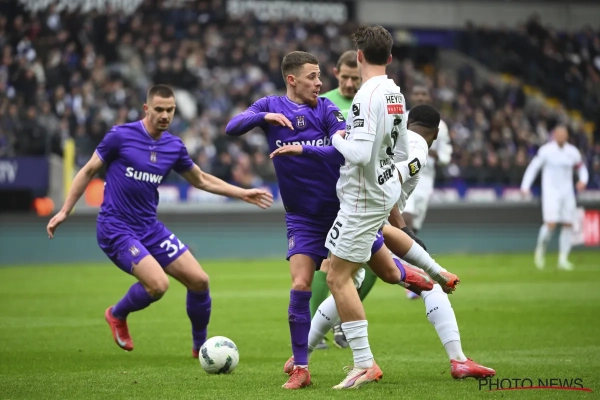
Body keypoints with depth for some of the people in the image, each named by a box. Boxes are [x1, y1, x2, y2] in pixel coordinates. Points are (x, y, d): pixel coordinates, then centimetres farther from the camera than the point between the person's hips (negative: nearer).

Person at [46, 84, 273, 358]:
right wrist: (64, 211, -3)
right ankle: (117, 315, 7)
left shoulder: (174, 147, 5)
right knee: (158, 284, -24)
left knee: (199, 280, -1)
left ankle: (200, 347, 21)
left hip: (150, 229, 6)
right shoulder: (121, 136, -10)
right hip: (116, 230, -6)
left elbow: (202, 180, 20)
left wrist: (243, 194, 15)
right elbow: (88, 171, -1)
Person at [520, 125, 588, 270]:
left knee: (568, 225, -1)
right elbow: (533, 167, -2)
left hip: (567, 192, 5)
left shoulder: (572, 152, 4)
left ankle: (563, 259, 5)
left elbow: (581, 167, 17)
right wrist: (525, 186, -9)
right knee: (551, 224, -17)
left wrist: (583, 180, -3)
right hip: (550, 192, -5)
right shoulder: (546, 150, -7)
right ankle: (540, 249, 9)